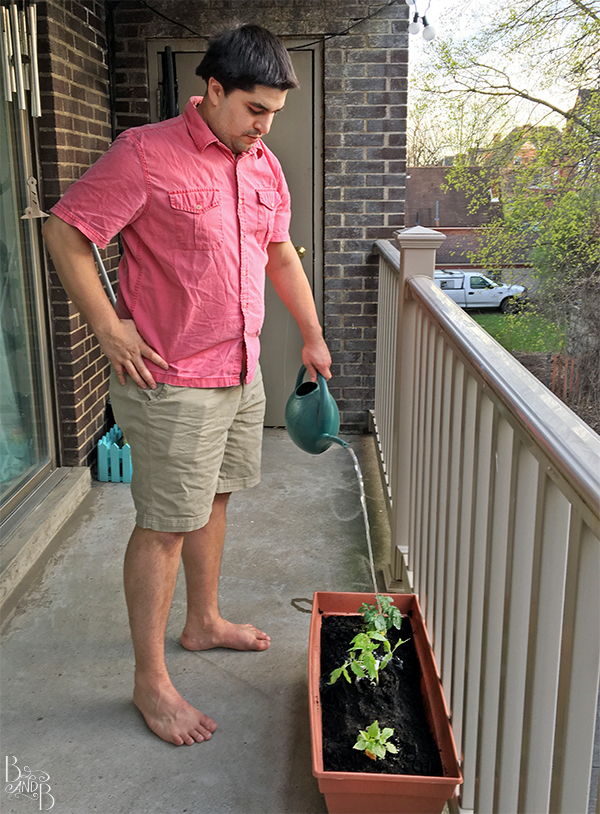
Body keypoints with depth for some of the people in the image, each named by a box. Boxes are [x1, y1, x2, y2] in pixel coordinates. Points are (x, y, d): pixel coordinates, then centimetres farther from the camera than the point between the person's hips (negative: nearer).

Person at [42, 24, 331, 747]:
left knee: (213, 498, 20)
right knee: (164, 524, -1)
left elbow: (281, 254, 22)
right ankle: (150, 681, 14)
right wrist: (108, 327, -15)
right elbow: (64, 231, -12)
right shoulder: (147, 154, -13)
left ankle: (203, 621, 40)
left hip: (242, 373, 8)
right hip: (169, 381, -8)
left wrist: (312, 335, 23)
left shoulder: (265, 167, 10)